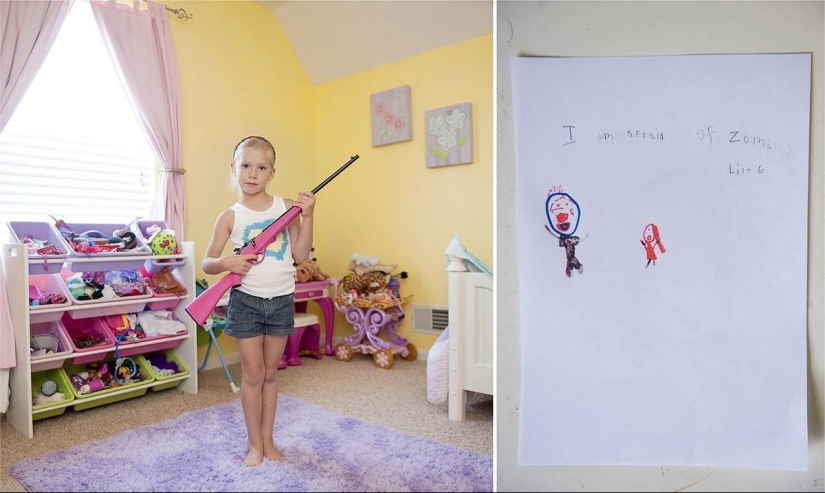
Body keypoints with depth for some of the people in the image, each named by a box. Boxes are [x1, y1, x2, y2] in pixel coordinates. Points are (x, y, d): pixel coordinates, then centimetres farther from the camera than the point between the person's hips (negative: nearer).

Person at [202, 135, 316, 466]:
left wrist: (307, 217, -12)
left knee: (270, 373, 13)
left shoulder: (286, 207, 0)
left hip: (282, 300, 1)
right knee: (253, 374, 6)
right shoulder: (230, 217, -2)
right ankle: (254, 443, 24)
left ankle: (268, 439, 29)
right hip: (246, 300, -1)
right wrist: (226, 262, -20)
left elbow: (301, 256, -3)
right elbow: (207, 263, 2)